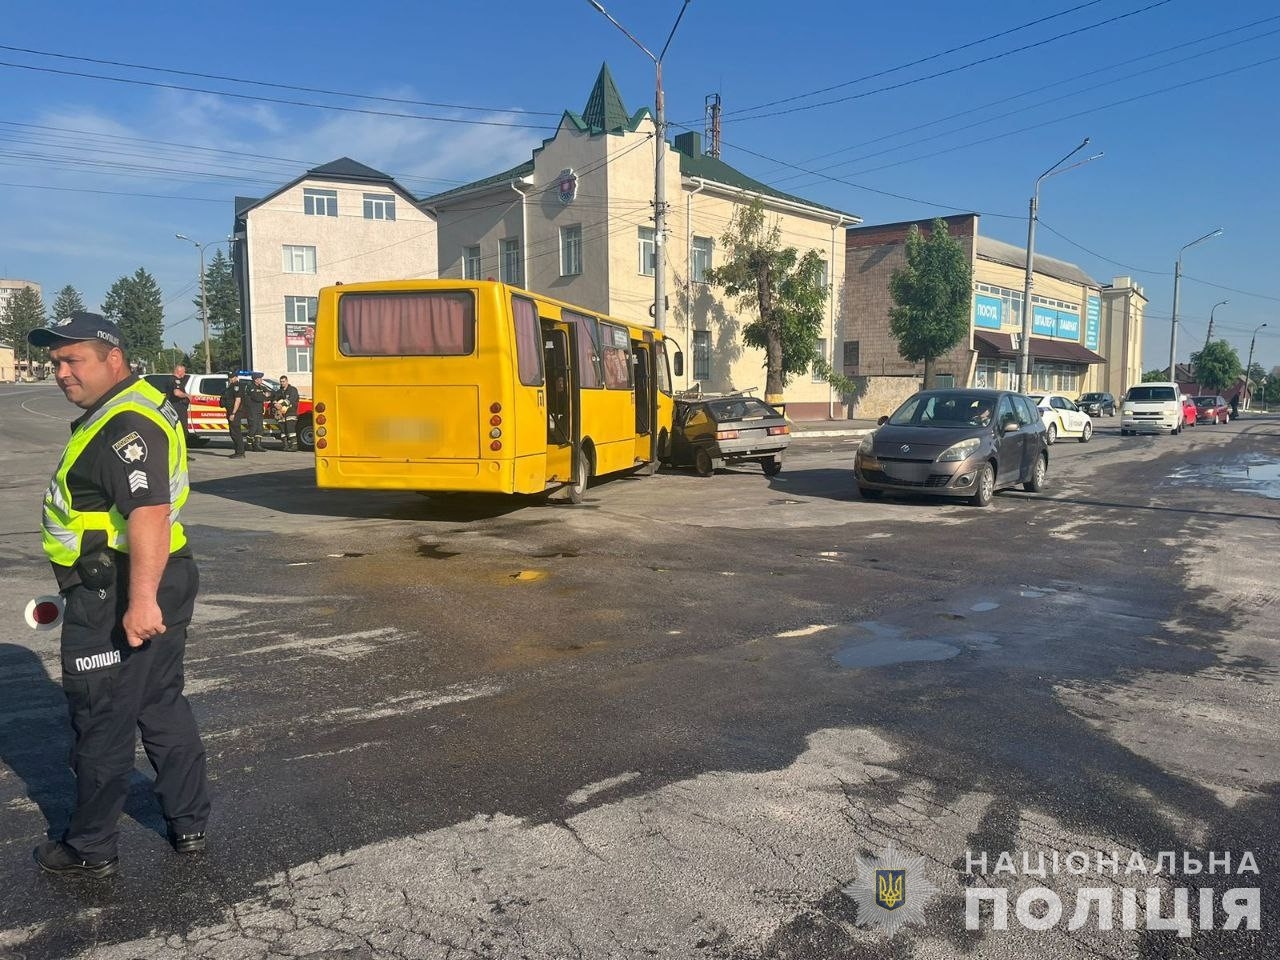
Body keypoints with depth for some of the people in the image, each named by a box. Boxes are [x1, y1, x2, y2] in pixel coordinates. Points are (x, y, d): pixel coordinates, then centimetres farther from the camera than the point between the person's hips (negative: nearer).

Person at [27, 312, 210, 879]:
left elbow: (148, 512, -32)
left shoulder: (123, 424, -21)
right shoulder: (133, 407, 14)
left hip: (116, 599, -10)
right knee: (163, 706, 19)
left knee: (101, 723, 5)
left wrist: (140, 599, -36)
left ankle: (90, 850, 23)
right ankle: (189, 824, 31)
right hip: (160, 584, 10)